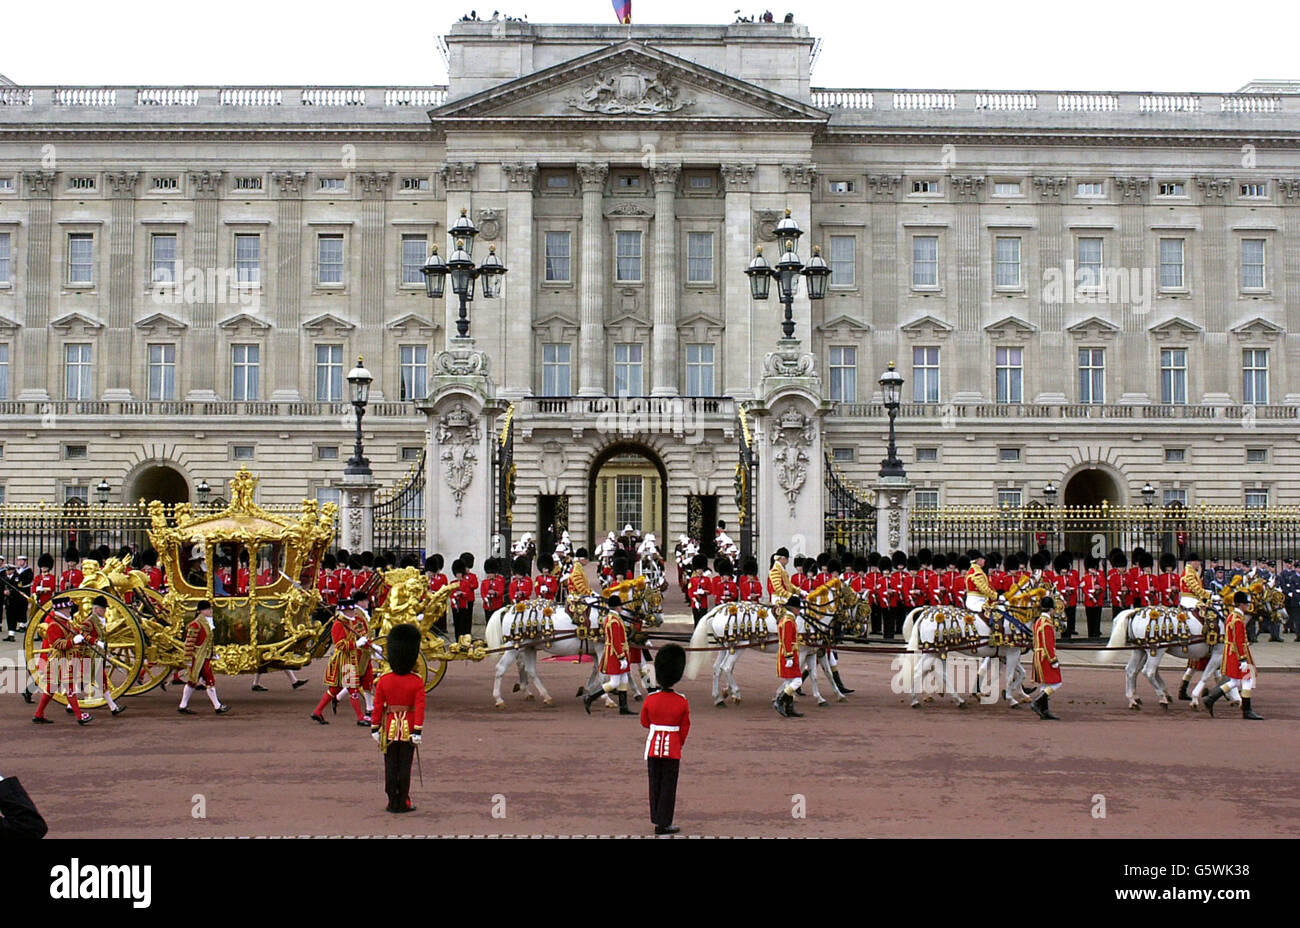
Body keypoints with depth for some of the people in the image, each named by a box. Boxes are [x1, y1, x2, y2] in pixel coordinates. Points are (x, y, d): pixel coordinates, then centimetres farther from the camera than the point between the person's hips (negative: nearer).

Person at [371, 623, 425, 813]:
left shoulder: (383, 680, -5)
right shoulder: (417, 682, -9)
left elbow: (378, 707, -3)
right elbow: (420, 708, -12)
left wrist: (375, 729, 4)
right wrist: (418, 731, -10)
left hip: (389, 729, 1)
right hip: (408, 730, -1)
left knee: (390, 767, 8)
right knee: (405, 767, 5)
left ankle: (393, 803, 10)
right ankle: (403, 803, 8)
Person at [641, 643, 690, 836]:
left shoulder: (650, 700, -8)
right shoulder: (682, 702, -11)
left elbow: (644, 723, 6)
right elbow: (684, 729, -1)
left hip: (653, 747, 2)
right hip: (673, 749, -2)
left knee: (655, 784, 15)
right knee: (668, 787, 5)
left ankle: (656, 818, 25)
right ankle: (663, 824, 6)